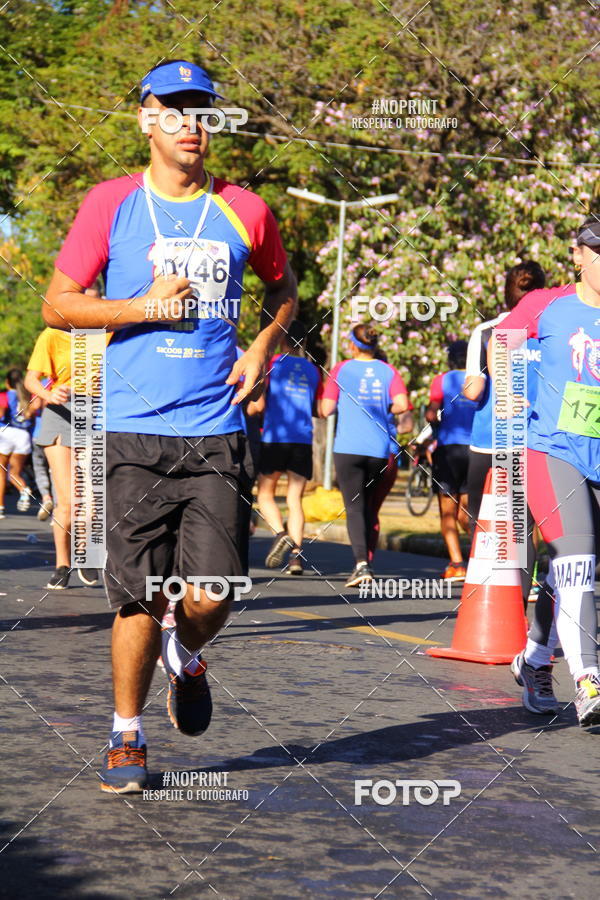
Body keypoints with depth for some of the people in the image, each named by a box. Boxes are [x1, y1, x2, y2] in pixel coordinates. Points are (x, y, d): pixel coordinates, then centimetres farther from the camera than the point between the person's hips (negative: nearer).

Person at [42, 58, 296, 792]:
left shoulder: (243, 212, 8)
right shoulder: (111, 204, 3)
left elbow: (282, 288, 26)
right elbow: (58, 305, 3)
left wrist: (262, 346, 7)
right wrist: (146, 306, -9)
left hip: (216, 433, 1)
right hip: (135, 432, -1)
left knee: (210, 594, -7)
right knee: (140, 596, -2)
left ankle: (184, 655, 28)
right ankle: (126, 733, 18)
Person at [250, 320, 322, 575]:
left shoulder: (272, 364, 0)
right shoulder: (313, 370, 11)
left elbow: (258, 404, -6)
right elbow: (319, 411, 13)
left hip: (275, 438, -3)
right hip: (303, 440, 3)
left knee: (265, 494, 9)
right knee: (295, 499, 6)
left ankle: (281, 533, -17)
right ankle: (296, 555, -7)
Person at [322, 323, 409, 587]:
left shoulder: (341, 370, 0)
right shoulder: (388, 371, 6)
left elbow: (326, 409, -3)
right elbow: (402, 404, -7)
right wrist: (383, 410, 12)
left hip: (348, 447, -3)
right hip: (379, 449, 3)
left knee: (354, 507, -4)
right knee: (367, 505, 18)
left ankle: (361, 562, -21)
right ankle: (366, 559, 21)